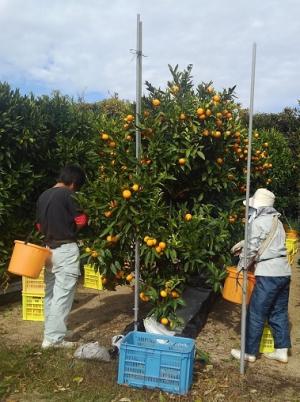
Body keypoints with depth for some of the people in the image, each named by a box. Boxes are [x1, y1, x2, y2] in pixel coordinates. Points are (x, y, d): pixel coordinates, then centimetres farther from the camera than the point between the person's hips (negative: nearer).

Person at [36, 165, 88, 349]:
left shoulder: (43, 196, 9)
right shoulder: (67, 195, -14)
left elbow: (40, 225, 15)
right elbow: (81, 220, -12)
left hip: (50, 249, 8)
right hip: (66, 250, -8)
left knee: (50, 294, 15)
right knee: (63, 295, -1)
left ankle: (50, 333, 25)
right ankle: (54, 338, 4)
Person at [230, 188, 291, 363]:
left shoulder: (258, 222, -9)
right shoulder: (276, 221, 16)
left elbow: (251, 249, -10)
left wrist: (240, 266, 4)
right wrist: (243, 243, 28)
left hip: (268, 274, -8)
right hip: (284, 271, 8)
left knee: (256, 314, 2)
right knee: (279, 312, 16)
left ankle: (250, 352, 11)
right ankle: (282, 350, 22)